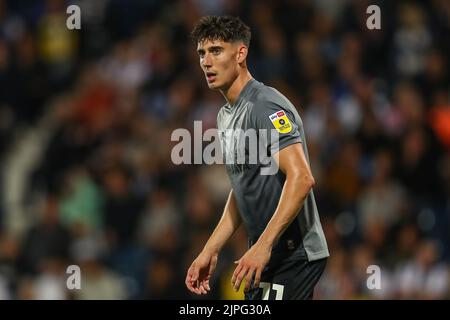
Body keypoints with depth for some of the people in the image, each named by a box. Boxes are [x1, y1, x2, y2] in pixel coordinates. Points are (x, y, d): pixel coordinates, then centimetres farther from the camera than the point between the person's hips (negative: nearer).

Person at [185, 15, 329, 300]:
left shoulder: (265, 106, -16)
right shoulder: (227, 116, 16)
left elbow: (301, 178, -26)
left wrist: (263, 246, -31)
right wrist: (210, 251, 18)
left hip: (293, 256, -10)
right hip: (270, 255, 10)